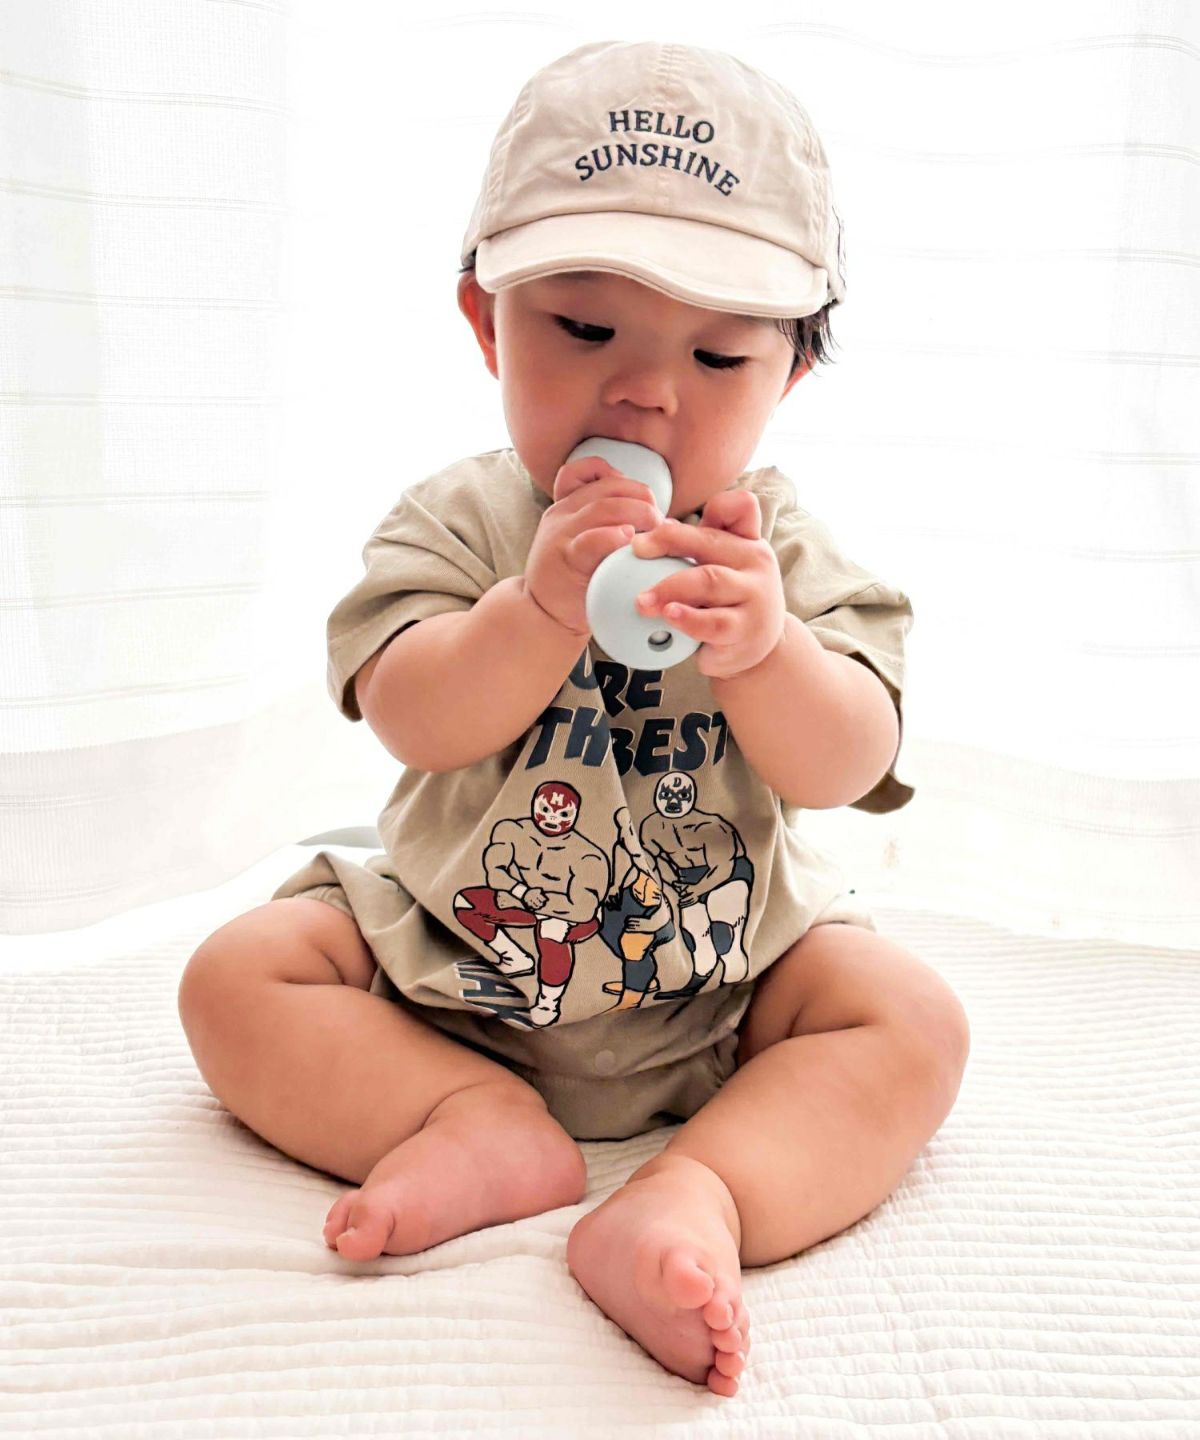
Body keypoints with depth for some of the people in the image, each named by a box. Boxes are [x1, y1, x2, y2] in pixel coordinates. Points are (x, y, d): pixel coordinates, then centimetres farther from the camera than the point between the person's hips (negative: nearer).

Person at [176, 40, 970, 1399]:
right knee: (237, 979, -12)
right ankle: (486, 1124, -19)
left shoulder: (779, 546, -6)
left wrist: (763, 645, -36)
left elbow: (844, 767, -16)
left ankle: (695, 1195, -33)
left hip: (724, 975, 0)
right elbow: (412, 719, -20)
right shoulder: (458, 519, -7)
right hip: (452, 954, 1)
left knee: (911, 1020, -19)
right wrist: (543, 605, -36)